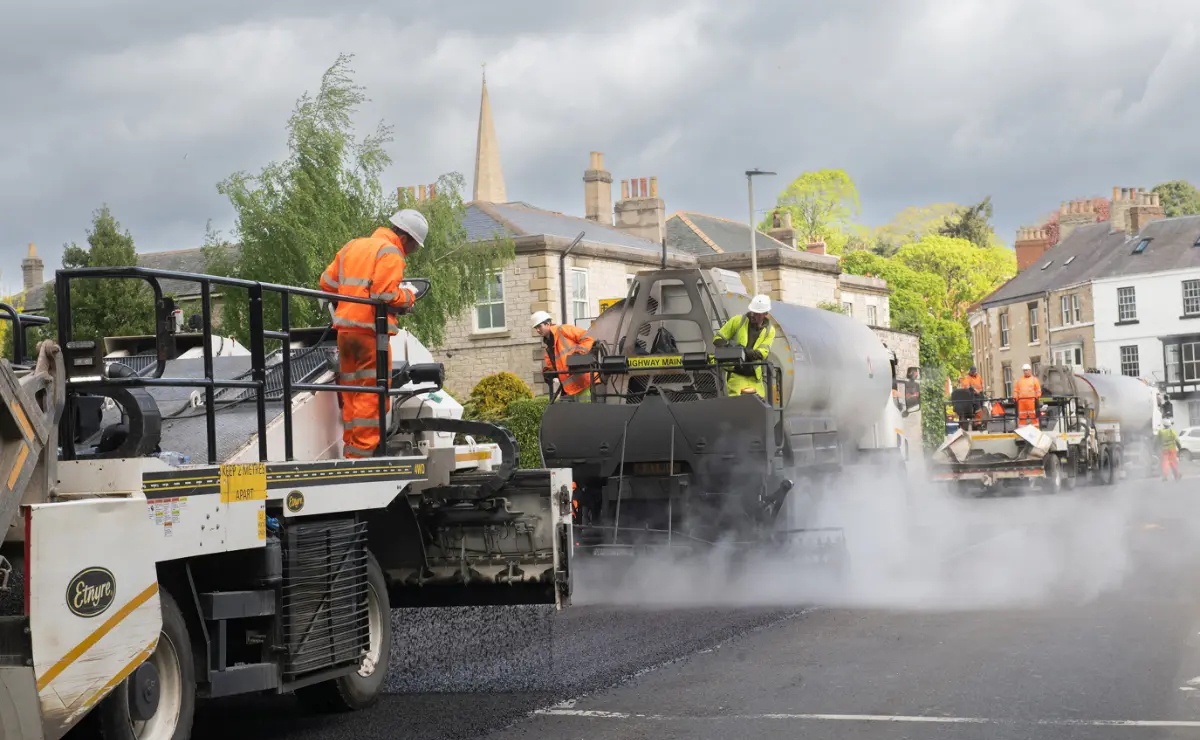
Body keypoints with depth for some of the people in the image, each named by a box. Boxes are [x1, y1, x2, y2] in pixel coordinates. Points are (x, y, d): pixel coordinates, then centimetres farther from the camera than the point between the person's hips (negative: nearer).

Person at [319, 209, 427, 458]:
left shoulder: (352, 246, 18)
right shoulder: (390, 252, -8)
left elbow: (327, 282, 16)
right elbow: (386, 295, -18)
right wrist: (409, 295, -1)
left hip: (345, 328, 8)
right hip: (370, 330, -8)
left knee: (351, 391, 13)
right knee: (373, 393, -4)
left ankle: (350, 449, 16)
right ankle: (363, 451, -6)